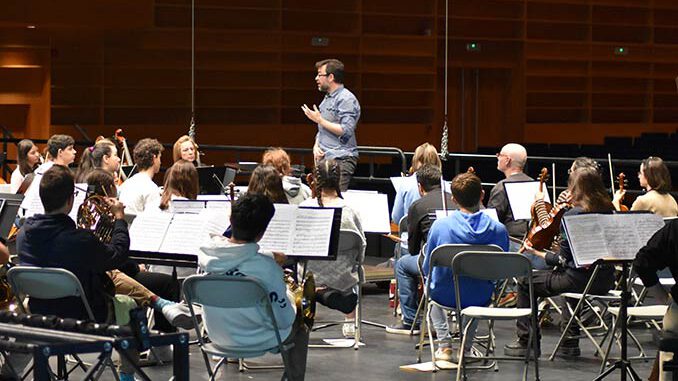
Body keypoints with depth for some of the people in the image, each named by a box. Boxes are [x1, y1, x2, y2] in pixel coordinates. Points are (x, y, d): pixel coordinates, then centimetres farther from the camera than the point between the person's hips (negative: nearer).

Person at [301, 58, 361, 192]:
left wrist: (319, 120, -13)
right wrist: (316, 146, 7)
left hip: (341, 160, -9)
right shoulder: (327, 99, 21)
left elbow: (346, 131, -19)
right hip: (324, 158, 9)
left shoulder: (347, 99, -9)